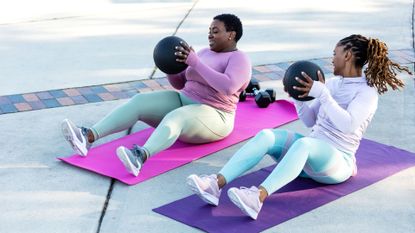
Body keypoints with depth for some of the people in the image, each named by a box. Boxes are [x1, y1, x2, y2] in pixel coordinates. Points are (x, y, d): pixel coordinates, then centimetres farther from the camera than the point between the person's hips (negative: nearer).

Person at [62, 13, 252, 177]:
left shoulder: (239, 60, -9)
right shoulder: (205, 53, 16)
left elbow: (227, 87, -29)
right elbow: (180, 83, 18)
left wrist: (195, 62, -29)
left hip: (210, 119, -8)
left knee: (172, 120, -40)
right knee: (138, 102, -17)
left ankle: (139, 157, -67)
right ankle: (87, 138, -32)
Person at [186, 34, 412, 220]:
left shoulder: (367, 92, -7)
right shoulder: (333, 83, 16)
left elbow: (347, 125, -24)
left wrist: (321, 92, -26)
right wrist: (298, 95, 3)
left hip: (336, 162, -7)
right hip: (311, 154, 7)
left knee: (303, 144, -41)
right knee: (266, 135, -22)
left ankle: (257, 198, -59)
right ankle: (216, 185, -39)